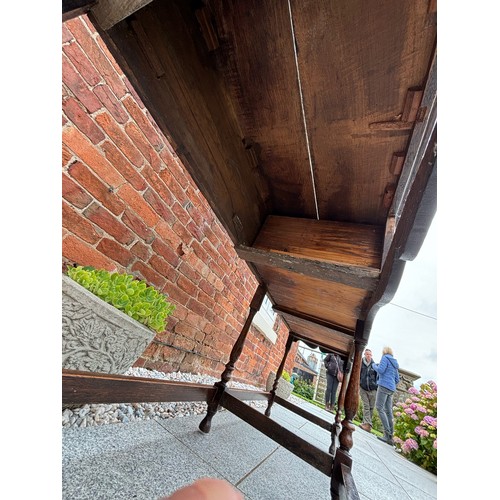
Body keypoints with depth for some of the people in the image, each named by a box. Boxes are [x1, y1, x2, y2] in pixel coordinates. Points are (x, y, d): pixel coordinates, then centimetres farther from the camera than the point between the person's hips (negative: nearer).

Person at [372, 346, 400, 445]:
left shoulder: (385, 358, -3)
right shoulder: (395, 363, 20)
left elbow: (380, 370, -16)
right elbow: (397, 379, 21)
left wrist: (374, 365, 3)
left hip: (384, 386, -8)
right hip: (391, 389, 8)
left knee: (379, 408, -7)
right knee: (388, 411, 8)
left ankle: (387, 434, -12)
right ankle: (390, 437, 8)